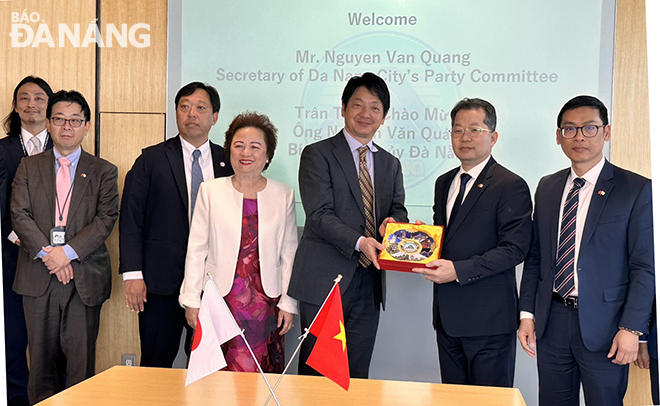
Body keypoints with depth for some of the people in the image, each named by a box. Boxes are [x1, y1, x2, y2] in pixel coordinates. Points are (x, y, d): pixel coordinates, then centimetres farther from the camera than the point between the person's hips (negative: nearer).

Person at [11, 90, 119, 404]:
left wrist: (68, 252, -14)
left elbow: (106, 219, -3)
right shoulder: (29, 167, 12)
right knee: (41, 355, 8)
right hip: (38, 274, 2)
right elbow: (19, 215, 1)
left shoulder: (103, 171, 7)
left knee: (81, 356, 0)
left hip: (85, 276, -1)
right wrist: (47, 254, -12)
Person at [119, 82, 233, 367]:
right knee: (156, 365, 5)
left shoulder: (227, 162, 8)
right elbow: (131, 218, 0)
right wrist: (132, 274, -8)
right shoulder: (151, 159, 3)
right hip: (162, 280, -1)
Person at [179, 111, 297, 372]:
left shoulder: (284, 195, 7)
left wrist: (288, 303, 4)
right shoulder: (210, 190, 5)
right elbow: (196, 248, 6)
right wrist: (192, 300, 2)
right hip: (220, 298, 0)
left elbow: (289, 254, 9)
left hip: (265, 301, 1)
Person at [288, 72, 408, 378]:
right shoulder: (317, 155, -1)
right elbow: (320, 214, -11)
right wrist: (358, 242, -24)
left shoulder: (390, 164, 17)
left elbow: (398, 210, 13)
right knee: (315, 373, 2)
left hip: (368, 283, 5)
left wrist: (393, 222, -12)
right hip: (325, 282, -5)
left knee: (357, 374, 11)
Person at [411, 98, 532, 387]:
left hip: (488, 320, -7)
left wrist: (458, 270, -22)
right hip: (447, 316, 7)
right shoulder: (444, 183, 15)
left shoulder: (511, 186, -9)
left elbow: (514, 249, -16)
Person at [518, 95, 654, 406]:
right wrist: (527, 313, 5)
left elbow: (645, 266, -7)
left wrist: (631, 328, -13)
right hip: (551, 322, 4)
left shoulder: (636, 189, -4)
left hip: (604, 326, -4)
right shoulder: (547, 187, 10)